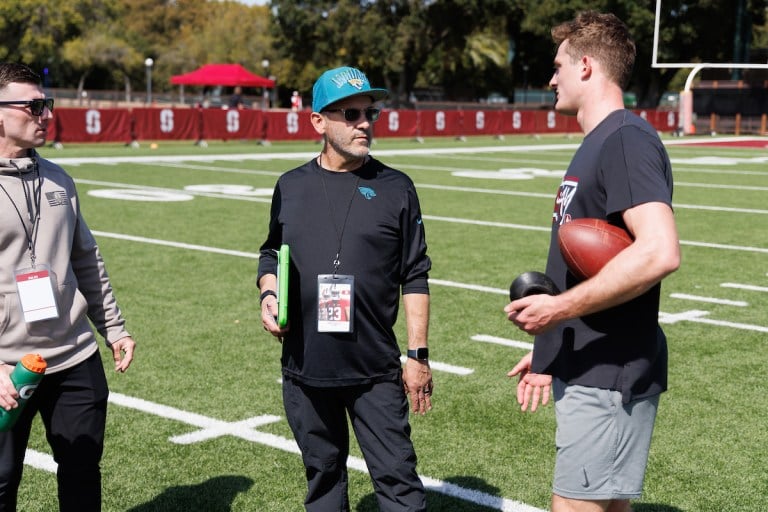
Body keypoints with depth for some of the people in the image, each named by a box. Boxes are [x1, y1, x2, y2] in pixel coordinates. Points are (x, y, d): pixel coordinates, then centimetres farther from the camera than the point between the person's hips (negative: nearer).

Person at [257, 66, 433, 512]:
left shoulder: (395, 187, -1)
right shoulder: (291, 186, 6)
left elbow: (415, 278, 0)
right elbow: (272, 252, 19)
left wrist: (418, 354, -3)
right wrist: (268, 293, -2)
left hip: (376, 372, -2)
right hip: (305, 370, 3)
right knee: (323, 476, 16)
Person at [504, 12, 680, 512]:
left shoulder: (626, 139, -16)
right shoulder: (598, 143, 15)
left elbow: (659, 253, -29)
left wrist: (560, 308, -23)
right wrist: (551, 351, 20)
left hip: (609, 376, -10)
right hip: (588, 372, 10)